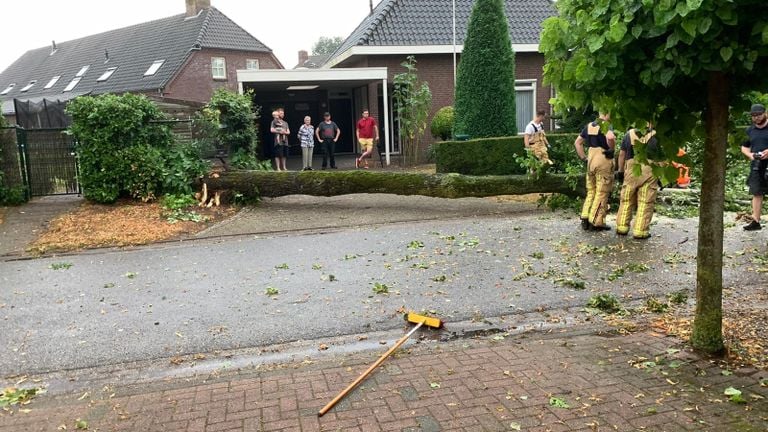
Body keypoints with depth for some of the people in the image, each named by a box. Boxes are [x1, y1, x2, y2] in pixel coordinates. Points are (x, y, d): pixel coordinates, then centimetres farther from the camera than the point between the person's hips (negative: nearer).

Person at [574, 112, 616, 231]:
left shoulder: (589, 126, 13)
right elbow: (610, 137, -32)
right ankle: (596, 222, 1)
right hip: (604, 160, -7)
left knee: (591, 191, 17)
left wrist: (583, 157, 15)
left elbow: (577, 142, 17)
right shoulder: (606, 126, -10)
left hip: (591, 161, 7)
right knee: (602, 193, 0)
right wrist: (612, 148, -15)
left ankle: (585, 218, 14)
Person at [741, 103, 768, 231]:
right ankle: (756, 222, 7)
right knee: (756, 193, 5)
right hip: (757, 166, 4)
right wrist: (750, 154, 0)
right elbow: (744, 147, 21)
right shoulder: (749, 130, 14)